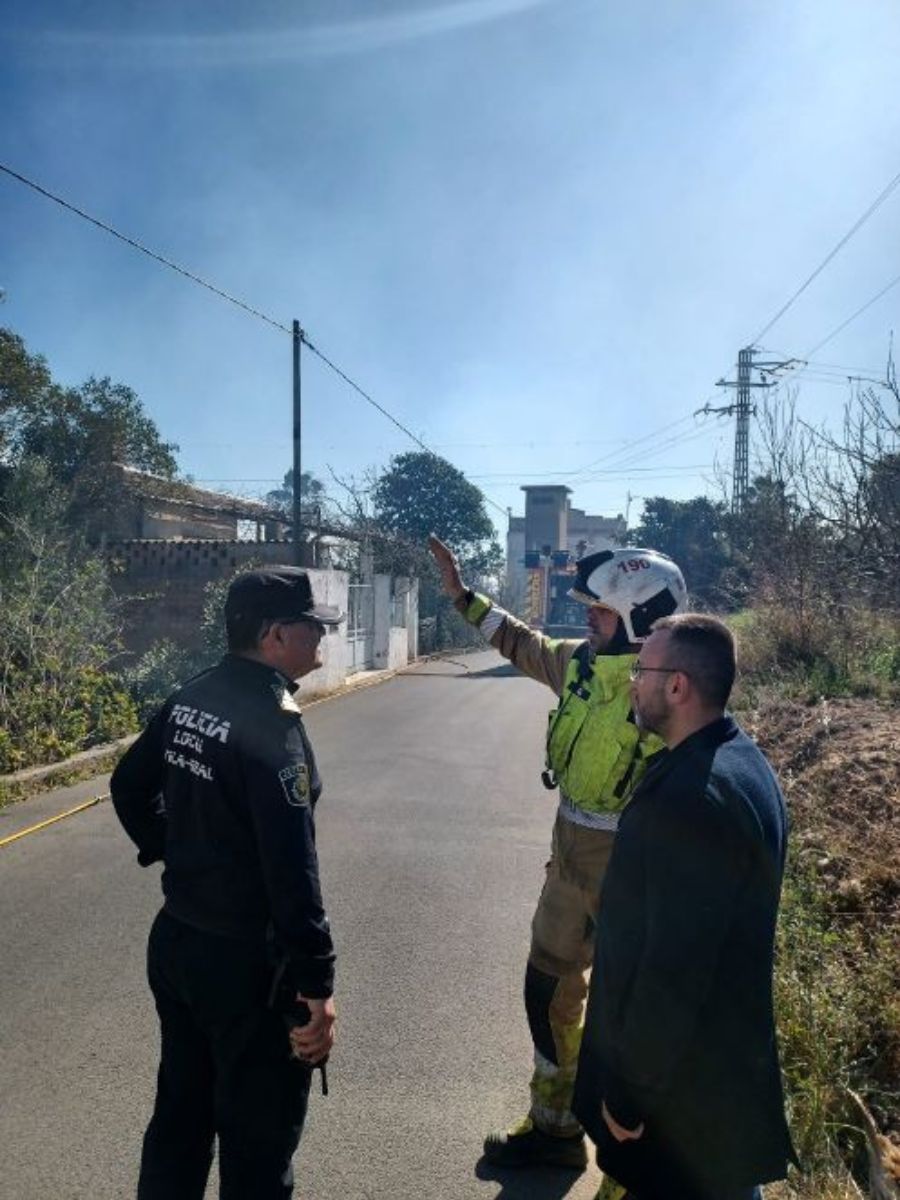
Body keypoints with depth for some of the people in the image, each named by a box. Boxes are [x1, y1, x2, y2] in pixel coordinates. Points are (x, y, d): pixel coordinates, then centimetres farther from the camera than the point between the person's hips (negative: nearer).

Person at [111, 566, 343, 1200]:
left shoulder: (191, 699, 1)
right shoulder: (271, 721, -25)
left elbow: (128, 786, 14)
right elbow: (291, 866, -27)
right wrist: (316, 983, -21)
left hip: (174, 939, 8)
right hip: (244, 960, -8)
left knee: (180, 1114, 25)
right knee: (259, 1138, 12)